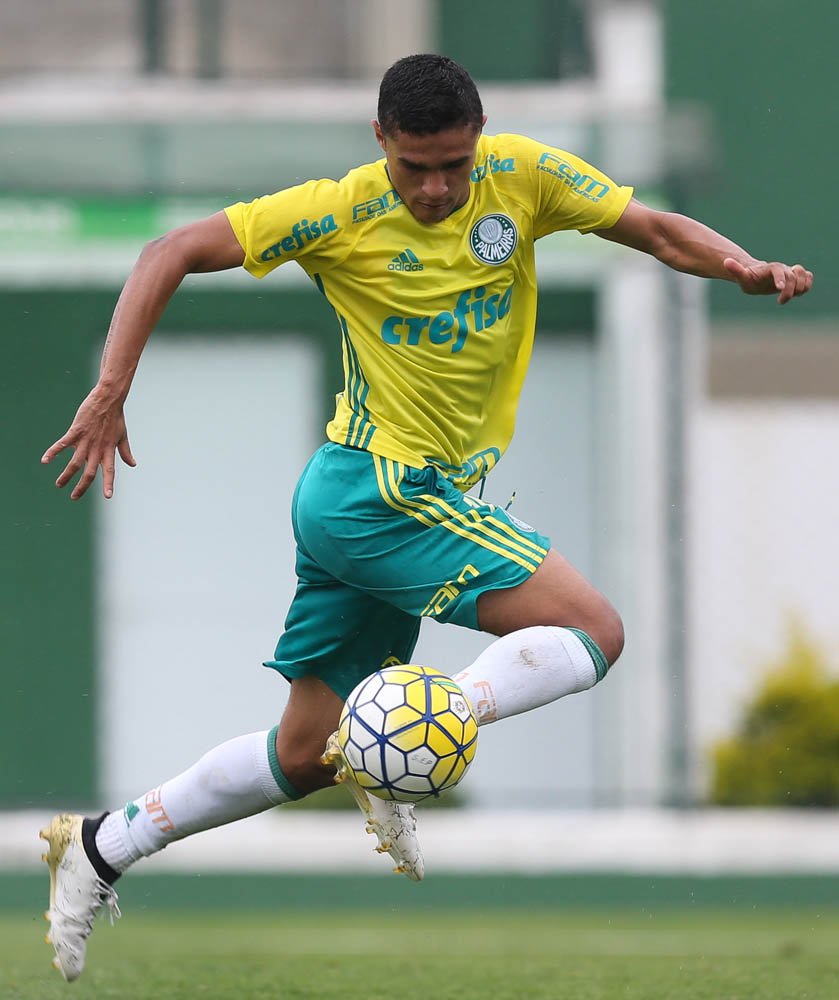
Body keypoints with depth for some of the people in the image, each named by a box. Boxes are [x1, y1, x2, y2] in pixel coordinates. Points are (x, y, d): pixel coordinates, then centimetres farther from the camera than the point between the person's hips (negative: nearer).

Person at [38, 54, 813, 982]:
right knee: (594, 632, -15)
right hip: (379, 487, -7)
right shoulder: (342, 213, -13)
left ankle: (105, 846, 19)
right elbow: (173, 253, -11)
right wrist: (109, 393, -19)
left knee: (307, 755, 13)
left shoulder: (524, 176, 0)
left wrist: (742, 266, -17)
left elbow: (656, 229, 3)